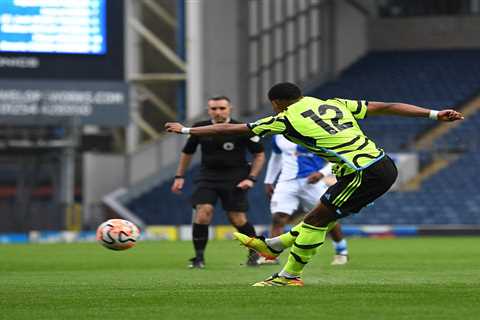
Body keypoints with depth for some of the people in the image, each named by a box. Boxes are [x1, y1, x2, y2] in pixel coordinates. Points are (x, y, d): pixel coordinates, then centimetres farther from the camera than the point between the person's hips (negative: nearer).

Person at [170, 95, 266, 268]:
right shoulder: (200, 129, -1)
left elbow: (259, 155, 0)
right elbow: (187, 153, 15)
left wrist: (251, 178, -10)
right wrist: (179, 176, 12)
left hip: (235, 179, -2)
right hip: (208, 176, 2)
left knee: (238, 219, -3)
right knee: (203, 212, -18)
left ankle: (255, 252, 23)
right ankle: (199, 257, -7)